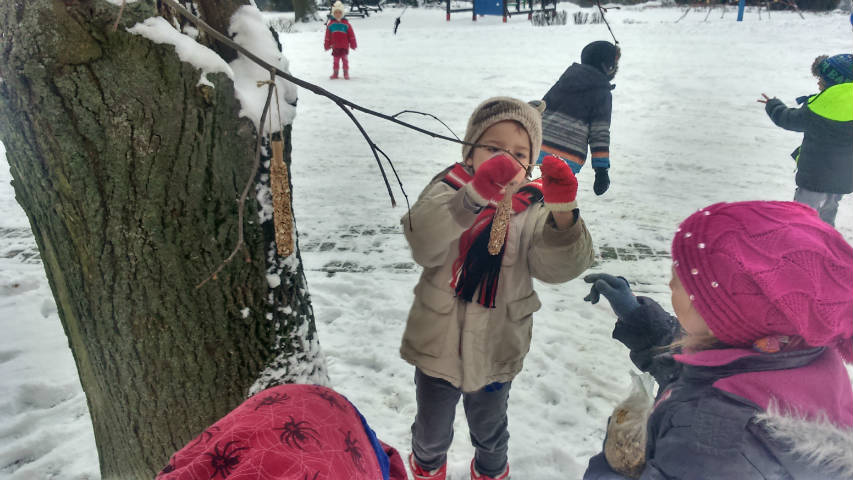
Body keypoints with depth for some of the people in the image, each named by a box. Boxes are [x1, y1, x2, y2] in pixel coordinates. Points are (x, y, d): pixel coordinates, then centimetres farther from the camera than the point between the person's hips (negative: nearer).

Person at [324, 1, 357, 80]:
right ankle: (335, 73, 18)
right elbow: (328, 36, 7)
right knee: (335, 60, 8)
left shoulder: (346, 23, -1)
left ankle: (346, 73, 14)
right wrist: (327, 45, 7)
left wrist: (353, 44, 0)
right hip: (335, 47, 1)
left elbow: (351, 35, 2)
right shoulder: (330, 24, 4)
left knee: (345, 60, 5)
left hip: (345, 47, -1)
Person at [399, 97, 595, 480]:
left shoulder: (533, 209, -11)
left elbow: (559, 266, -26)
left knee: (489, 431, 28)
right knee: (431, 433, 24)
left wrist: (563, 213, -45)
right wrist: (475, 193, -52)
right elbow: (424, 243, -37)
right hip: (438, 345, -1)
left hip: (495, 351, 1)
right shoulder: (448, 189, -16)